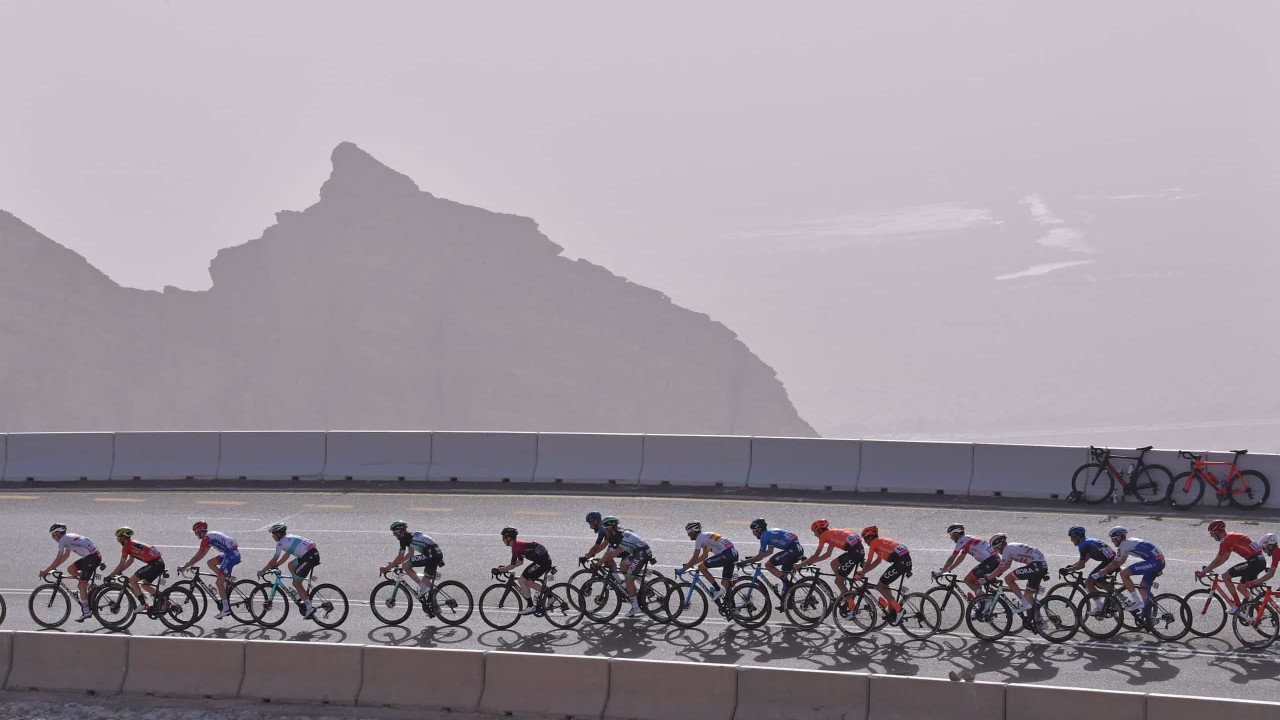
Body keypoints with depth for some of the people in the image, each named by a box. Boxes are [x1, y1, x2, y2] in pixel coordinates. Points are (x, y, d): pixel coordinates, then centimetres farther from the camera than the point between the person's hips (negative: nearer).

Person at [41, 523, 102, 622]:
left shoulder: (63, 540, -7)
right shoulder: (68, 538, 21)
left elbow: (58, 559, -9)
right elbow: (66, 555, 29)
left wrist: (45, 571, -4)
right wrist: (52, 568, 27)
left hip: (92, 557, -9)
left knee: (81, 585, -6)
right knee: (70, 569, 15)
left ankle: (86, 612, -5)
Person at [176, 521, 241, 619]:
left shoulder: (206, 538, -6)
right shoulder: (211, 535, 22)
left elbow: (198, 556, -5)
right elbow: (201, 555, 30)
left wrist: (184, 567, 3)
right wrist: (190, 563, 29)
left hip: (231, 555, -9)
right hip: (235, 553, 9)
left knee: (219, 582, -4)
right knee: (211, 563, 19)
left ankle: (226, 609, -6)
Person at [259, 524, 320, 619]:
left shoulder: (281, 543, -3)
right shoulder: (289, 538, 23)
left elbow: (274, 560, 0)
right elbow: (286, 555, 31)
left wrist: (262, 571, 10)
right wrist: (275, 566, 32)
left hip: (310, 557, -9)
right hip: (315, 553, 9)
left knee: (296, 583, 2)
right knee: (291, 565, 25)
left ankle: (310, 608, -3)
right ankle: (300, 593, 23)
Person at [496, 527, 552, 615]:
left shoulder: (516, 546, -12)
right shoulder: (518, 544, 17)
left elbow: (512, 566, -12)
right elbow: (520, 562, 25)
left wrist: (499, 570, -2)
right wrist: (505, 568, 23)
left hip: (542, 561, -10)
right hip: (546, 560, 10)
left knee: (522, 580, -5)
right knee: (528, 582, 17)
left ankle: (530, 606, -5)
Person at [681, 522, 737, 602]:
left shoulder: (699, 538, -3)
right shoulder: (704, 536, 24)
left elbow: (694, 558, -5)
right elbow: (704, 555, 33)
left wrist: (683, 569, 4)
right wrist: (688, 564, 30)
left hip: (725, 554, -10)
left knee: (701, 567, -4)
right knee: (726, 583, 15)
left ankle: (718, 589, -3)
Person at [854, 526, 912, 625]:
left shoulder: (873, 543, 3)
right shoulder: (882, 541, 27)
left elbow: (868, 563, 3)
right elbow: (877, 561, 32)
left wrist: (860, 576, 15)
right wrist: (863, 572, 34)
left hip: (900, 562, -9)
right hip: (908, 560, 9)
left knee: (880, 586, 0)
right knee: (884, 584, 22)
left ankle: (898, 610, -7)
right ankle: (892, 611, 20)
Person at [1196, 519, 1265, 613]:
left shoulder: (1225, 541, -9)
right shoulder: (1231, 537, 21)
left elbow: (1218, 560, -9)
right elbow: (1224, 558, 27)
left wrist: (1203, 572, -2)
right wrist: (1208, 568, 25)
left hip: (1254, 561, -10)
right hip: (1261, 560, 10)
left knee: (1225, 576, -4)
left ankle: (1237, 605, -4)